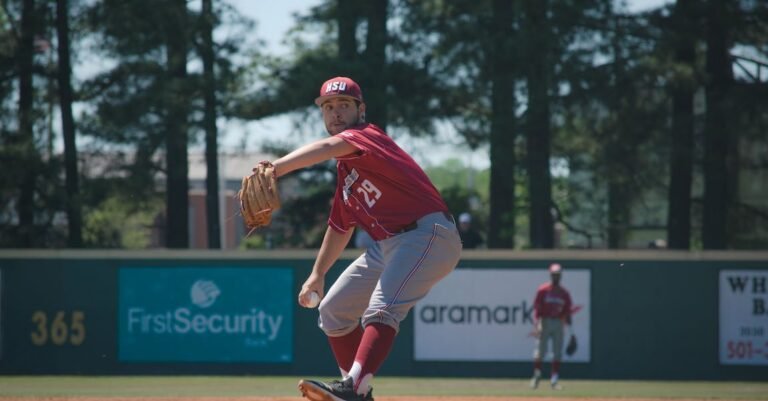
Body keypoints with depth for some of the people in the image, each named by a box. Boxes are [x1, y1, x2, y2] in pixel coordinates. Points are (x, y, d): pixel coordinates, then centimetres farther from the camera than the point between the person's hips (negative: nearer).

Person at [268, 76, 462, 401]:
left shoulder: (367, 136, -10)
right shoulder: (345, 170, 17)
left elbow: (327, 148, -32)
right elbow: (341, 226, 29)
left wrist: (274, 169, -48)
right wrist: (317, 274, 27)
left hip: (428, 235, -11)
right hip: (386, 246, 11)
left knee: (381, 308, -31)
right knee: (333, 311, 15)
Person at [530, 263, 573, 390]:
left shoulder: (564, 293, 10)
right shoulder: (543, 290, -1)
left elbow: (567, 312, 12)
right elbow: (536, 308, -6)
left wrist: (570, 331, 9)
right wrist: (536, 325, -17)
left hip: (559, 324, 3)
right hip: (545, 322, -3)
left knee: (557, 354, -1)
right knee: (540, 352, -4)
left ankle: (554, 380, 3)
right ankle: (536, 375, 12)